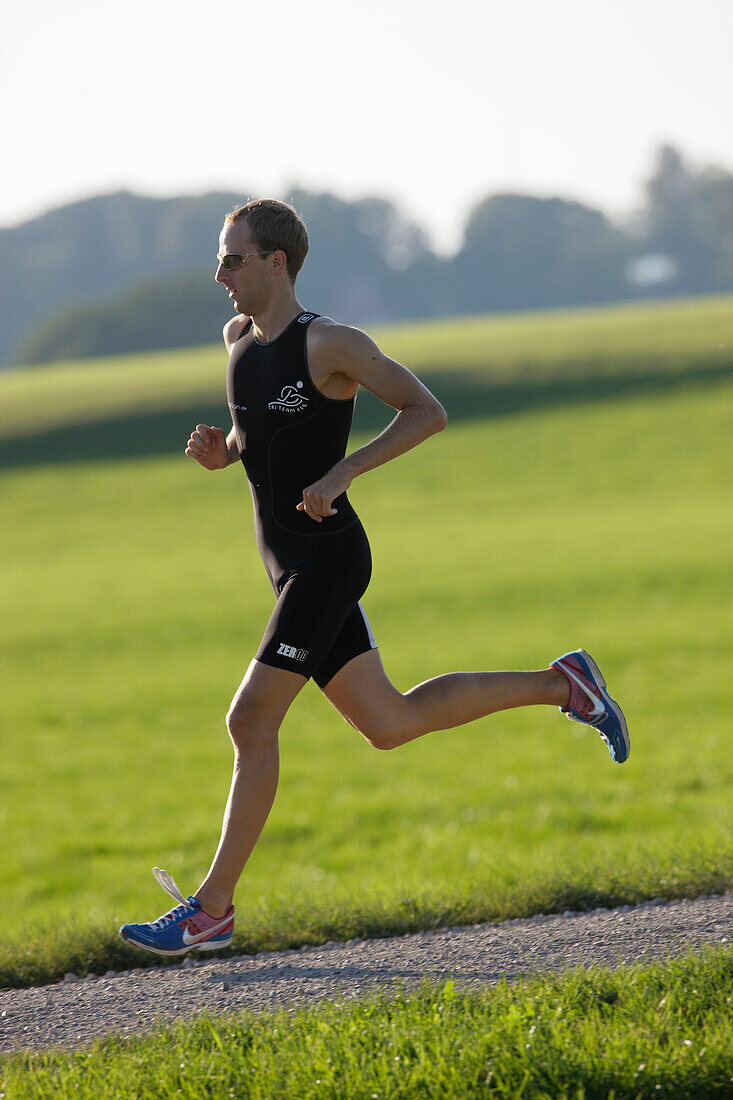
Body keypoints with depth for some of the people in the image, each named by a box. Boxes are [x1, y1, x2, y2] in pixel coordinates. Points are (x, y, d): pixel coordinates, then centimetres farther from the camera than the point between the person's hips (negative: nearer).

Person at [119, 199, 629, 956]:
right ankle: (561, 685, 25)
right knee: (388, 724, 12)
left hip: (328, 557, -9)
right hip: (290, 565, 9)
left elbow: (427, 413, -11)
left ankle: (212, 908, -8)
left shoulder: (330, 345, -12)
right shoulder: (239, 338, 11)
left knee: (251, 723, -13)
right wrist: (220, 452, 2)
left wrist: (343, 472, -20)